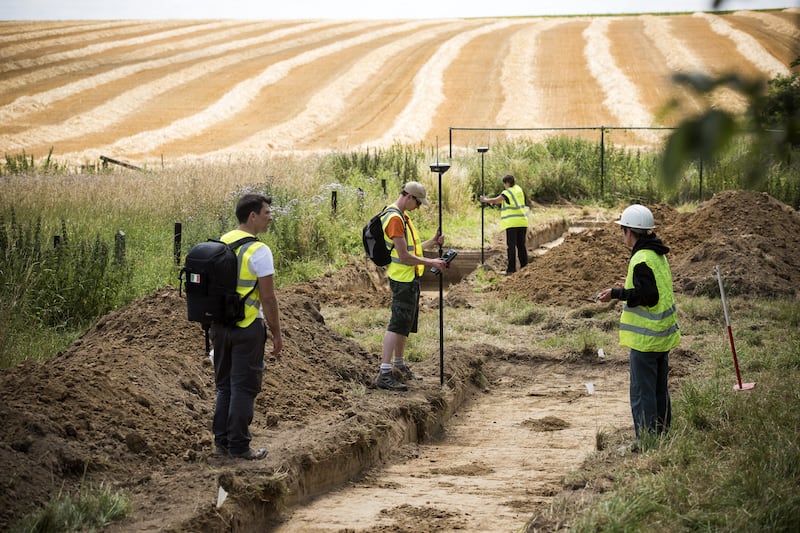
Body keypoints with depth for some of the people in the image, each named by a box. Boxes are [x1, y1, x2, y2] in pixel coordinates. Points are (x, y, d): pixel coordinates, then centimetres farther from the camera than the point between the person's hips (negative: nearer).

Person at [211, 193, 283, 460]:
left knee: (225, 385, 16)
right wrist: (277, 333, -6)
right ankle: (239, 446, 4)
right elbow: (268, 298, -15)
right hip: (248, 327, -7)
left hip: (220, 325, 7)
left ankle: (222, 442, 19)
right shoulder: (258, 251, -16)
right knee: (244, 388, 1)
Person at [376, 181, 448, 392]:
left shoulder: (402, 216, 15)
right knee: (398, 324, -13)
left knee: (406, 323, 18)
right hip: (402, 279, -11)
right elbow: (404, 256, -21)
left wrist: (432, 242, 11)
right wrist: (431, 262, -14)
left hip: (409, 278, 11)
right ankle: (385, 373, -16)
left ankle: (399, 365, 29)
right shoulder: (395, 218, -19)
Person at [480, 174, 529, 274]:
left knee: (511, 246, -4)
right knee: (521, 245, 9)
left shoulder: (507, 193, -9)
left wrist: (485, 200, 19)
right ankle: (524, 267, 9)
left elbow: (495, 201, 3)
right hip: (522, 221, 7)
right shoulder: (519, 189, 12)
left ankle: (511, 268, -7)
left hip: (512, 223, -7)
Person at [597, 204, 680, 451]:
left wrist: (616, 293, -18)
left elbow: (647, 296, -24)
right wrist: (628, 291, 21)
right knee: (659, 388, 17)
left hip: (645, 337, -10)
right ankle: (662, 435, 24)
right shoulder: (658, 255, 11)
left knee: (642, 391, -3)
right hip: (663, 335, 10)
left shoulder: (642, 260, -19)